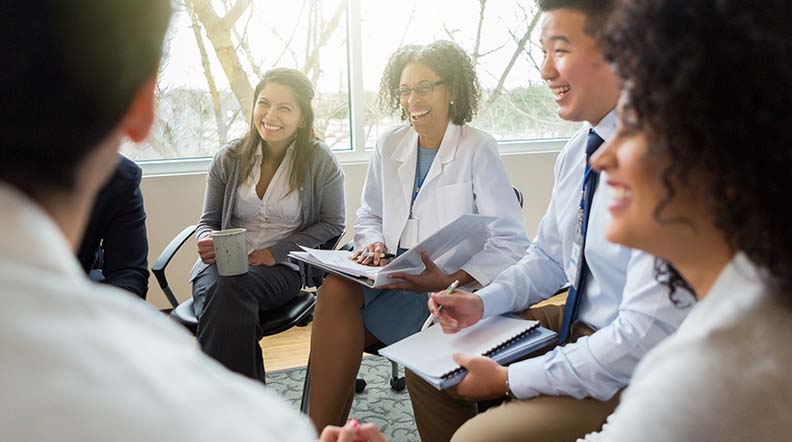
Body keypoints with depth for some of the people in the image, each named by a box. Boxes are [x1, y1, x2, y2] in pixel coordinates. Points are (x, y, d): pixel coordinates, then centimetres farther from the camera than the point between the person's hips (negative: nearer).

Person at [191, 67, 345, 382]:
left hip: (282, 268, -2)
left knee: (228, 290, -34)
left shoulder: (320, 161, 1)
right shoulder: (229, 159, 8)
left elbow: (332, 224, 2)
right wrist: (206, 240, -10)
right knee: (219, 290, -34)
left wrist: (277, 251, -8)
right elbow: (208, 221, 15)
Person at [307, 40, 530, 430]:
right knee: (335, 288, -28)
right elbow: (369, 216, 21)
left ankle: (323, 429, -10)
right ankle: (323, 430, -17)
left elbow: (511, 243, -10)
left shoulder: (477, 149, -5)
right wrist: (374, 243, -3)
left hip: (450, 286, -4)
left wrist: (449, 280, -24)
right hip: (392, 277, 5)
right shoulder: (389, 145, 12)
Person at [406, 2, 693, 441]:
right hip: (574, 325, 8)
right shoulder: (578, 149, 1)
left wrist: (510, 379, -20)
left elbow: (648, 336, -28)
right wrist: (483, 302, -4)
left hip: (634, 376, -8)